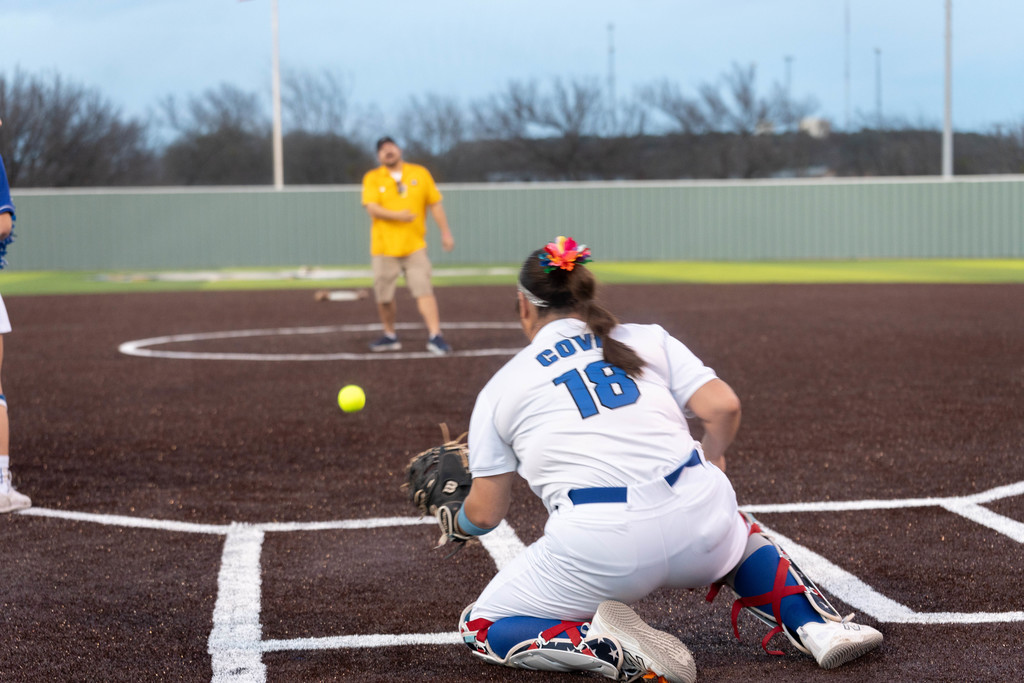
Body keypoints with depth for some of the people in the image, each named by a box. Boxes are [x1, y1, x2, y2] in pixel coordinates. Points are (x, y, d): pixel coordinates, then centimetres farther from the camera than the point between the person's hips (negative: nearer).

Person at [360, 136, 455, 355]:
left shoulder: (420, 173, 8)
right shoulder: (372, 178, 3)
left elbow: (435, 204, 10)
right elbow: (372, 208, -10)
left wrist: (445, 233, 5)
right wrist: (397, 215, -24)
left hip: (415, 246, -1)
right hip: (384, 248, 1)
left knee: (424, 291, -14)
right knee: (383, 296, 4)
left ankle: (435, 336, -17)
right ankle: (390, 336, 22)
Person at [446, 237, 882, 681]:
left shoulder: (500, 388, 14)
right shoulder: (648, 339, 17)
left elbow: (486, 513, 14)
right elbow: (723, 407, 5)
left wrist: (457, 523, 37)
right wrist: (711, 461, 26)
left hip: (598, 551, -3)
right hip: (702, 517, 3)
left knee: (481, 626, 17)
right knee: (739, 532, 39)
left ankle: (605, 647, -10)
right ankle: (820, 627, 14)